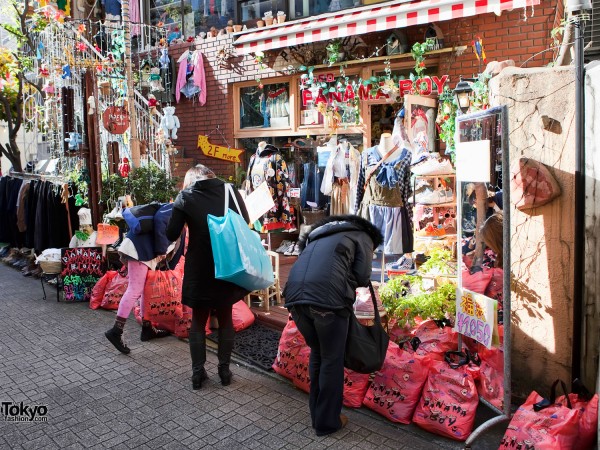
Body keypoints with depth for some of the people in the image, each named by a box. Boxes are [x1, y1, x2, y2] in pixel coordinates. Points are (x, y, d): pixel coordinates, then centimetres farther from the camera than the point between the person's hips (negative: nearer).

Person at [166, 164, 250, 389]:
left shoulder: (185, 196, -5)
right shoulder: (230, 191, -1)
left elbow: (172, 234, -5)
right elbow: (245, 222, 6)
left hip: (199, 269, -1)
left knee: (198, 320, 14)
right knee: (225, 318, 17)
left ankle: (198, 373, 19)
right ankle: (224, 370, 23)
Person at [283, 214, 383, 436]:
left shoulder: (320, 233, 37)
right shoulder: (363, 236, 20)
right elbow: (362, 277, 7)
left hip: (295, 295, 6)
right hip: (326, 297, -6)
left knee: (316, 354, 24)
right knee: (332, 360, 12)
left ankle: (316, 414, 34)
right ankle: (327, 421, 22)